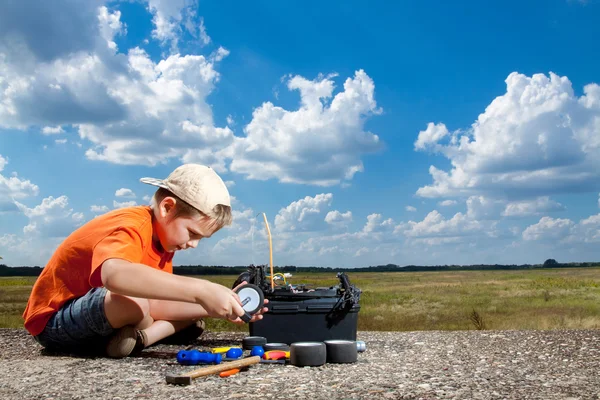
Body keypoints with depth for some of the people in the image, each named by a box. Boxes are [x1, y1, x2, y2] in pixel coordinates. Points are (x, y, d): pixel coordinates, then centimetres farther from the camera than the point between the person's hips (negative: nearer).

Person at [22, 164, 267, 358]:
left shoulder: (161, 235, 2)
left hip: (104, 317, 9)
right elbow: (114, 275, -50)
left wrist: (220, 307, -15)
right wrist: (201, 290, -53)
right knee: (134, 300, -39)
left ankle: (134, 338, -13)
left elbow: (166, 294, -2)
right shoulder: (131, 226, -27)